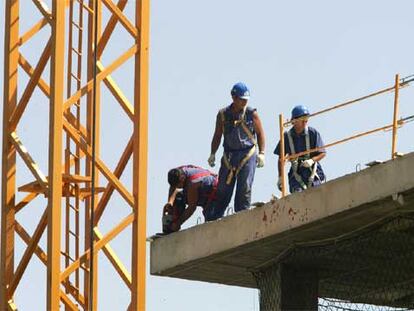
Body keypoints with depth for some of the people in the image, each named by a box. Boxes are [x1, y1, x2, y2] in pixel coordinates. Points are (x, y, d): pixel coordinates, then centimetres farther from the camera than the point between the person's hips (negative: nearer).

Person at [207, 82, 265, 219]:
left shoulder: (252, 114, 0)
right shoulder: (223, 114, 5)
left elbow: (260, 134, 5)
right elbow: (217, 136, 13)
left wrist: (261, 153, -4)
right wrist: (212, 154, 6)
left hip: (247, 155, -2)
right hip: (229, 155, 2)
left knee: (244, 189, -5)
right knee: (223, 189, 1)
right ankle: (215, 219, 5)